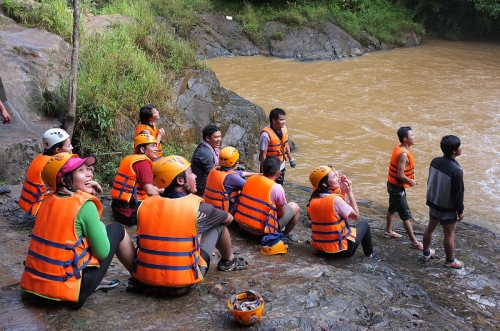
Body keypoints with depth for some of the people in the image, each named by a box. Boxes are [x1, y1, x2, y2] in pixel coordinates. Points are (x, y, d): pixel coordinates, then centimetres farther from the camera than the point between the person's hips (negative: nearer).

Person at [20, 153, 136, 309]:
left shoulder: (48, 201, 6)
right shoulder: (85, 205, -16)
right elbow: (102, 252, -9)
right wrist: (100, 227, 8)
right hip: (67, 288, -7)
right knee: (117, 230, 9)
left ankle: (94, 282, 24)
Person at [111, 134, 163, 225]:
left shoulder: (129, 159, 14)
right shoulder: (143, 163, -14)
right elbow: (150, 191, -20)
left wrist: (157, 189, 16)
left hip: (120, 208, 9)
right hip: (129, 211, -9)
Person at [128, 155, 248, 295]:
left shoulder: (145, 204, 0)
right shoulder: (197, 207, -9)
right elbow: (229, 218, 12)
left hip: (145, 277, 4)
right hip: (183, 284, -4)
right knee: (218, 225, 11)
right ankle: (229, 261, 39)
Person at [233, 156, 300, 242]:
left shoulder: (251, 178, 1)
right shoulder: (277, 188, -16)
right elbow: (282, 214, -4)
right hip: (261, 230, -6)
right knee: (295, 207, 10)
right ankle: (287, 233, 26)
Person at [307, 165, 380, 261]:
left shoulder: (313, 201, -2)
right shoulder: (335, 199, -24)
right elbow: (356, 215, -10)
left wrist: (343, 191, 2)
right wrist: (349, 192, -7)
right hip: (340, 249, -6)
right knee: (364, 225, 20)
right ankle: (369, 254, 35)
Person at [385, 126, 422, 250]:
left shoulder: (399, 148, 1)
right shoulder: (403, 154, -28)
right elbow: (400, 175, -29)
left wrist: (411, 176, 6)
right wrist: (411, 182, -12)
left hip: (393, 185, 10)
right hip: (397, 188, -10)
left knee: (392, 208, 25)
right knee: (406, 215, -3)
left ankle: (388, 232, 43)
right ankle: (414, 242, 4)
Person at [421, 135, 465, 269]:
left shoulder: (435, 161, -9)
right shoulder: (456, 170, -30)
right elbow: (458, 194, -21)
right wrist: (460, 210, -7)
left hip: (433, 202, 7)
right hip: (448, 208, -7)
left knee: (430, 227, 23)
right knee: (449, 234, 12)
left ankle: (426, 253, 41)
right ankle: (450, 261, 29)